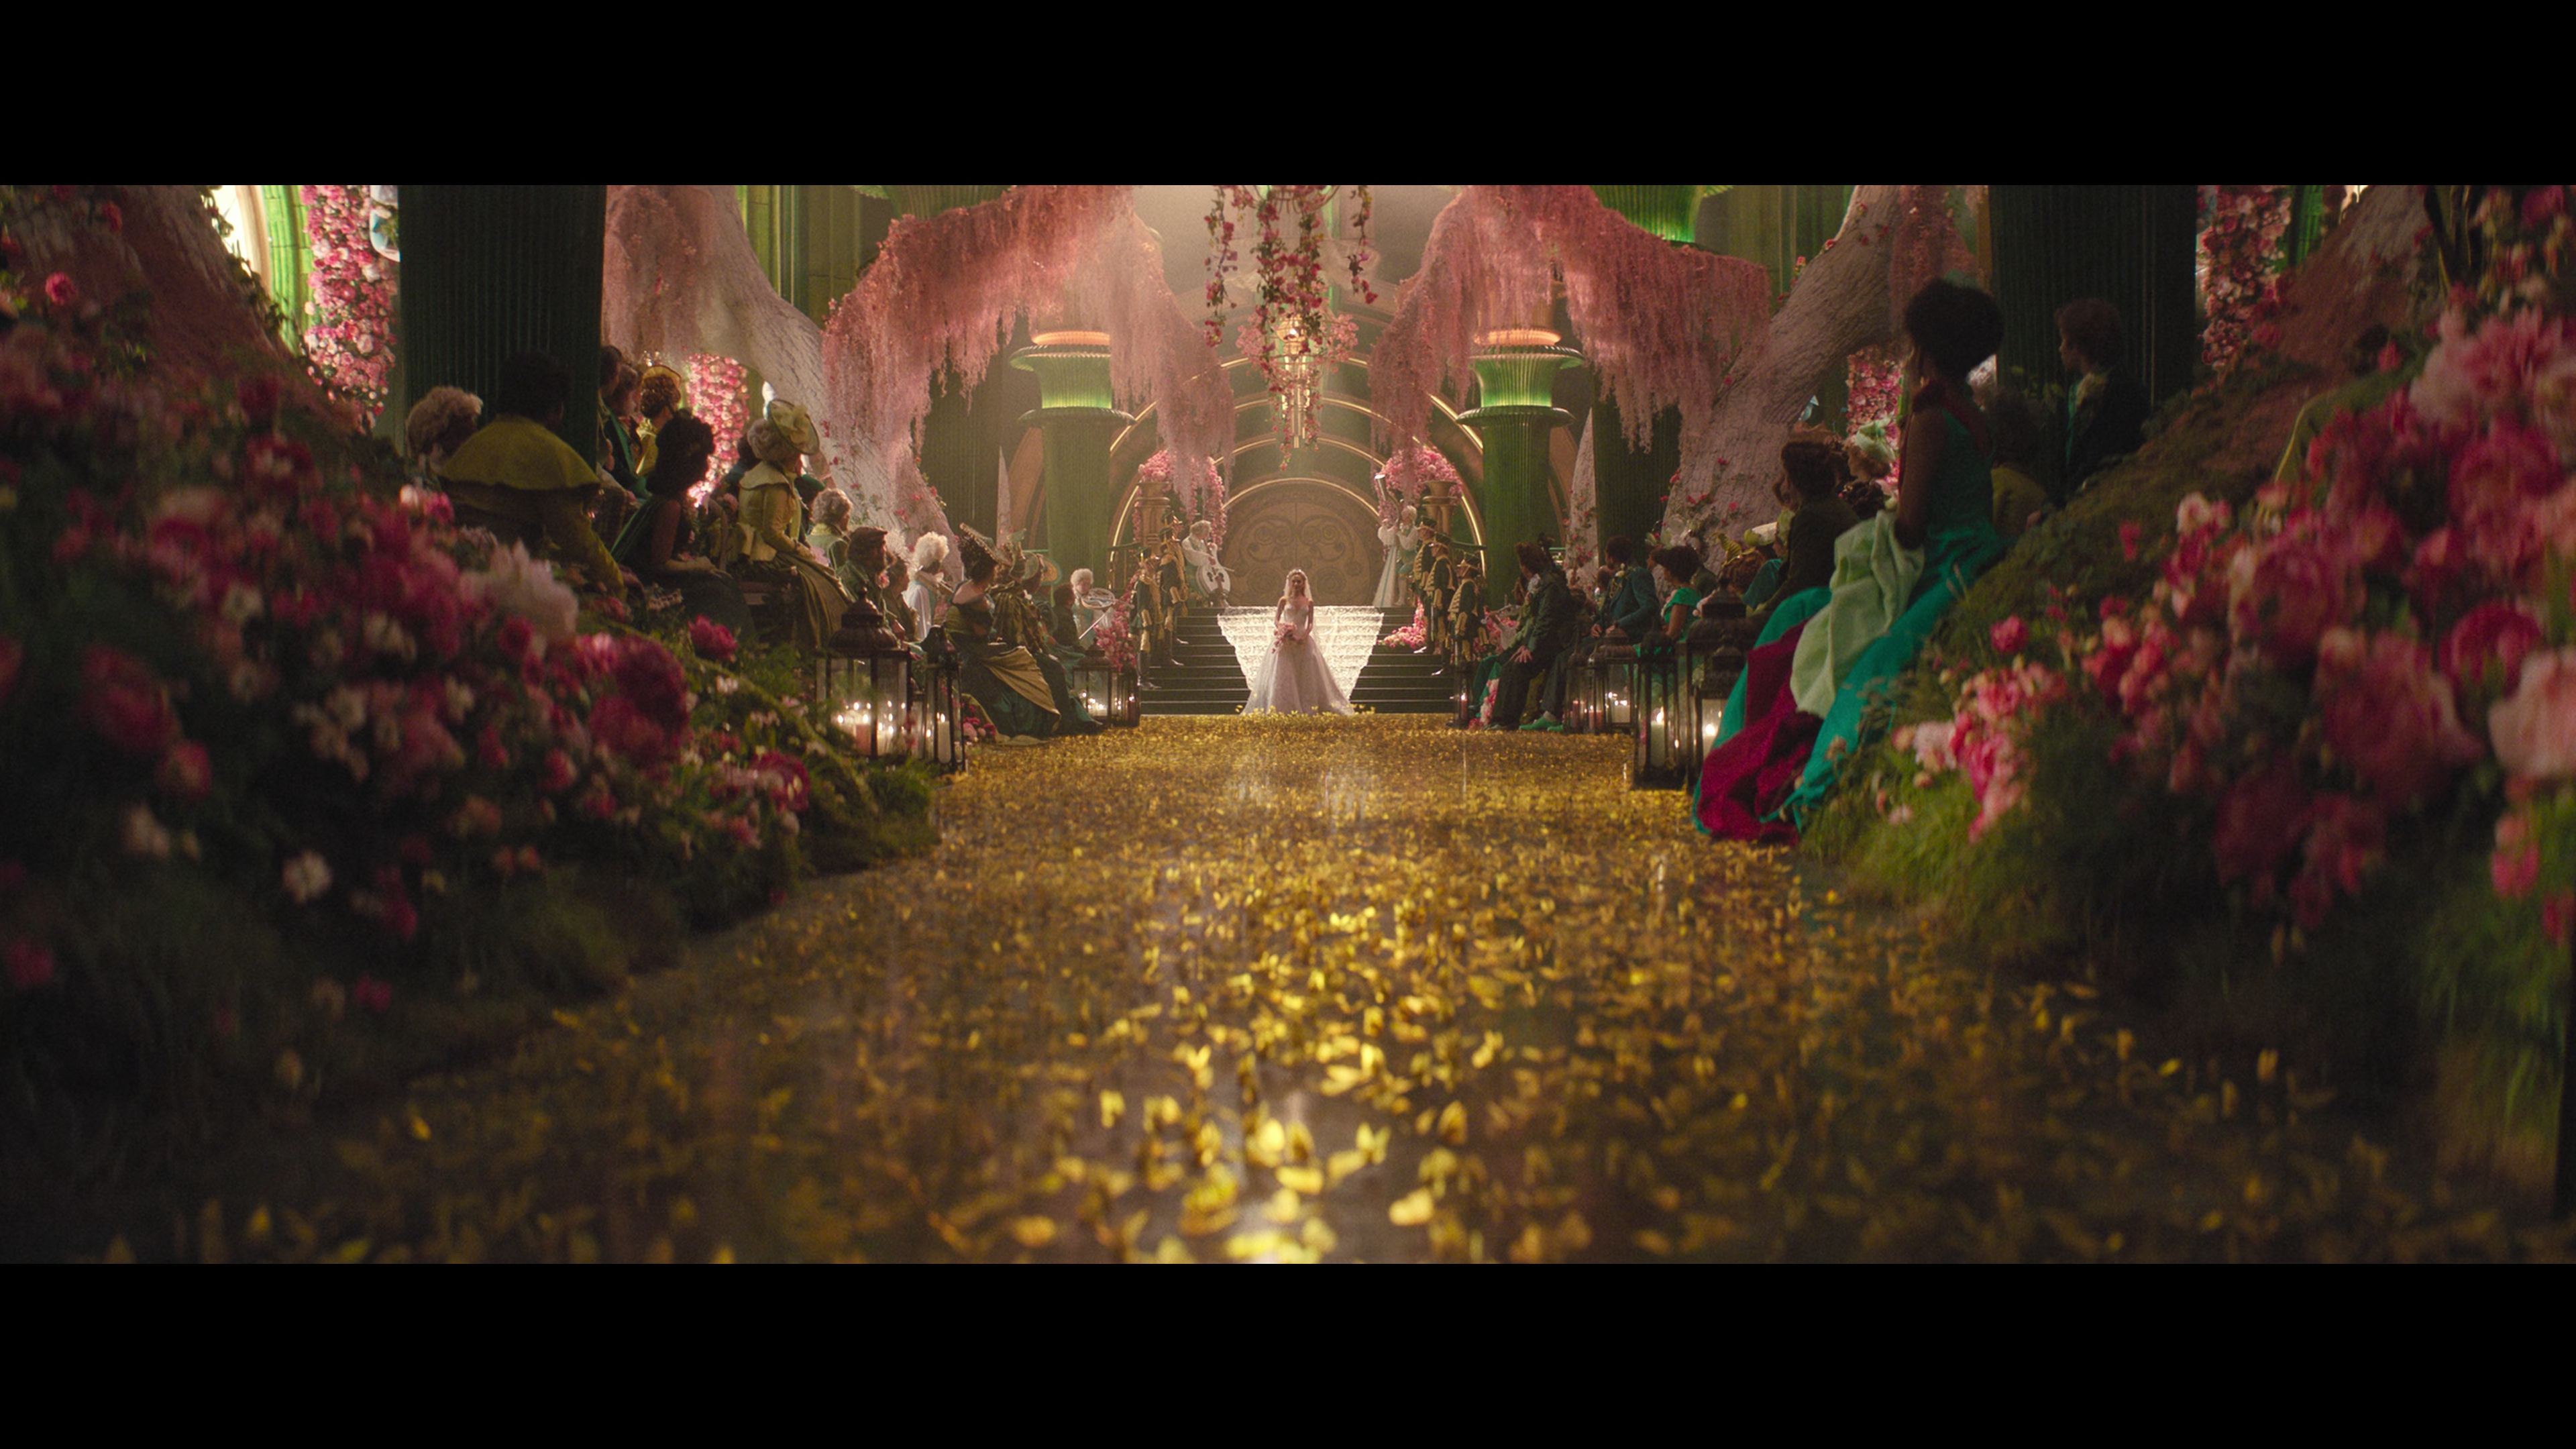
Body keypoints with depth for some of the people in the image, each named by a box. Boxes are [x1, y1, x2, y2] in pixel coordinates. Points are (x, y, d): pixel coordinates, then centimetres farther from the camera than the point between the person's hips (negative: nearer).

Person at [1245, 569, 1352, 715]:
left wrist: (1305, 636, -12)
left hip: (1303, 640, 1)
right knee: (1284, 674, -4)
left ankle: (1307, 708, 2)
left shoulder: (1309, 602, 8)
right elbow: (1276, 620, 5)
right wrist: (1282, 629, -15)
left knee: (1306, 674, -1)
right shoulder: (1284, 600, 6)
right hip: (1286, 641, -1)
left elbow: (1311, 623, 5)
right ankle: (1283, 709, -2)